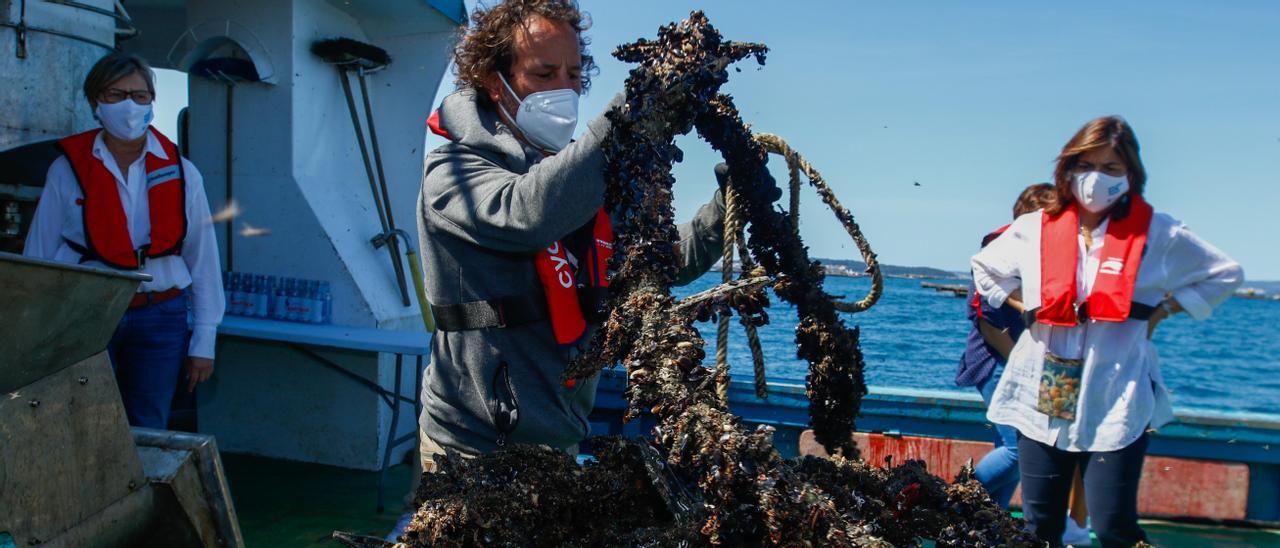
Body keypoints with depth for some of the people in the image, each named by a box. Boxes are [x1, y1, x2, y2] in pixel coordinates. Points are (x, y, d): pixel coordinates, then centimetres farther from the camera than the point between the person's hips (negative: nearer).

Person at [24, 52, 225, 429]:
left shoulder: (180, 172, 1)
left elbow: (203, 259, 3)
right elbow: (39, 256, 5)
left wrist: (204, 342, 2)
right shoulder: (68, 170, -1)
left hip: (160, 317, 1)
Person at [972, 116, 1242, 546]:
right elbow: (985, 267, 21)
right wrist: (1025, 307, 7)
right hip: (1043, 398, 2)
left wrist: (1160, 311, 1)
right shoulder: (1035, 229, 4)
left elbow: (1225, 274, 11)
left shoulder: (1157, 234, -1)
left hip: (1117, 403, -2)